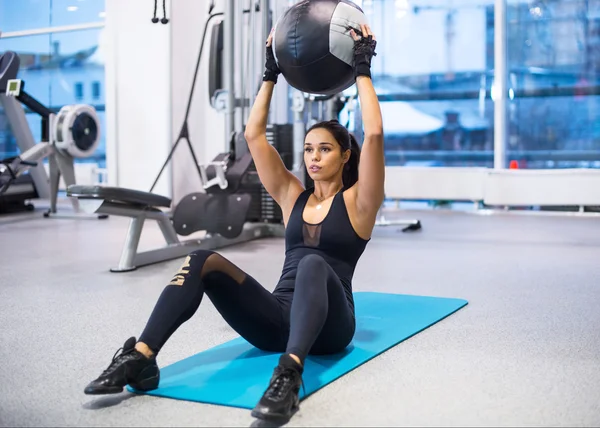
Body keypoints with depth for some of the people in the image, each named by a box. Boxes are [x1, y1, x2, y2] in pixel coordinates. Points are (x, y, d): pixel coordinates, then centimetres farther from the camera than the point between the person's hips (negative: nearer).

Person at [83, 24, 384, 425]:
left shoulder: (357, 201, 5)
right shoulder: (293, 196, 18)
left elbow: (374, 133, -10)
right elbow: (254, 134, 15)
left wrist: (362, 69, -3)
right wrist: (272, 73, 16)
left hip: (328, 325, -4)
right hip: (280, 318, 5)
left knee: (314, 265, -40)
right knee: (203, 261, -20)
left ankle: (289, 375, -60)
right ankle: (140, 358, -33)